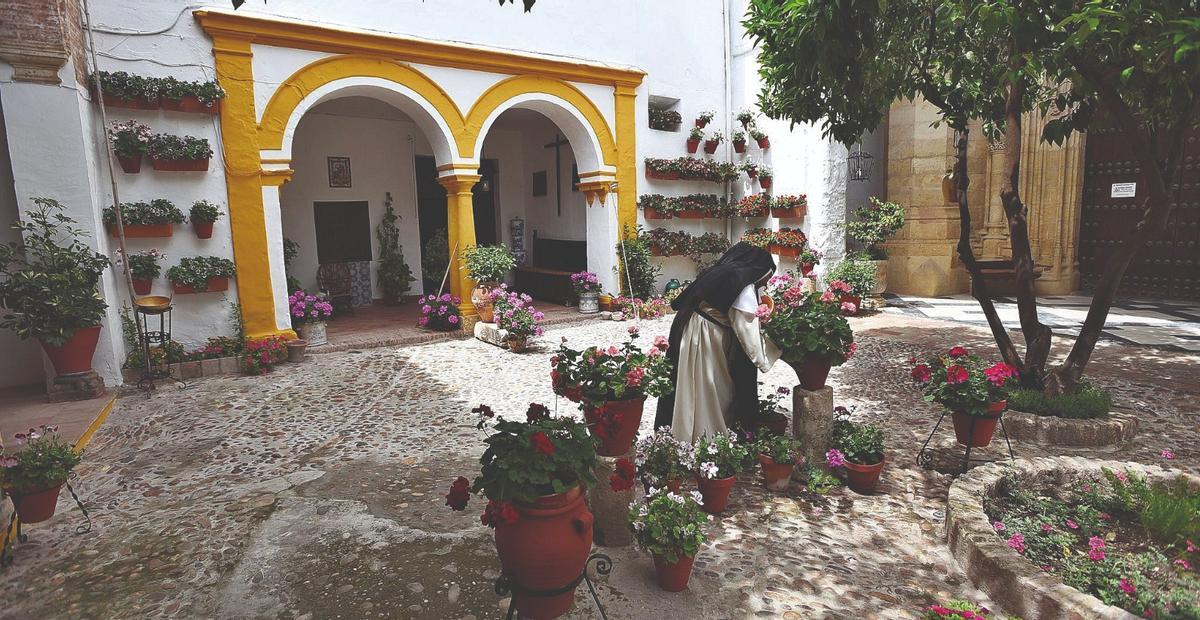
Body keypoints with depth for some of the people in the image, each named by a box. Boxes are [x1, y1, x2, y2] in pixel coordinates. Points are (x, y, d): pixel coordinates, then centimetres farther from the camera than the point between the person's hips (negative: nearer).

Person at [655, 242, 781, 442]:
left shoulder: (722, 271, 11)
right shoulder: (744, 288, -16)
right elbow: (748, 332, -17)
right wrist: (763, 360, -6)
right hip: (706, 340, -9)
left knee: (691, 390, 16)